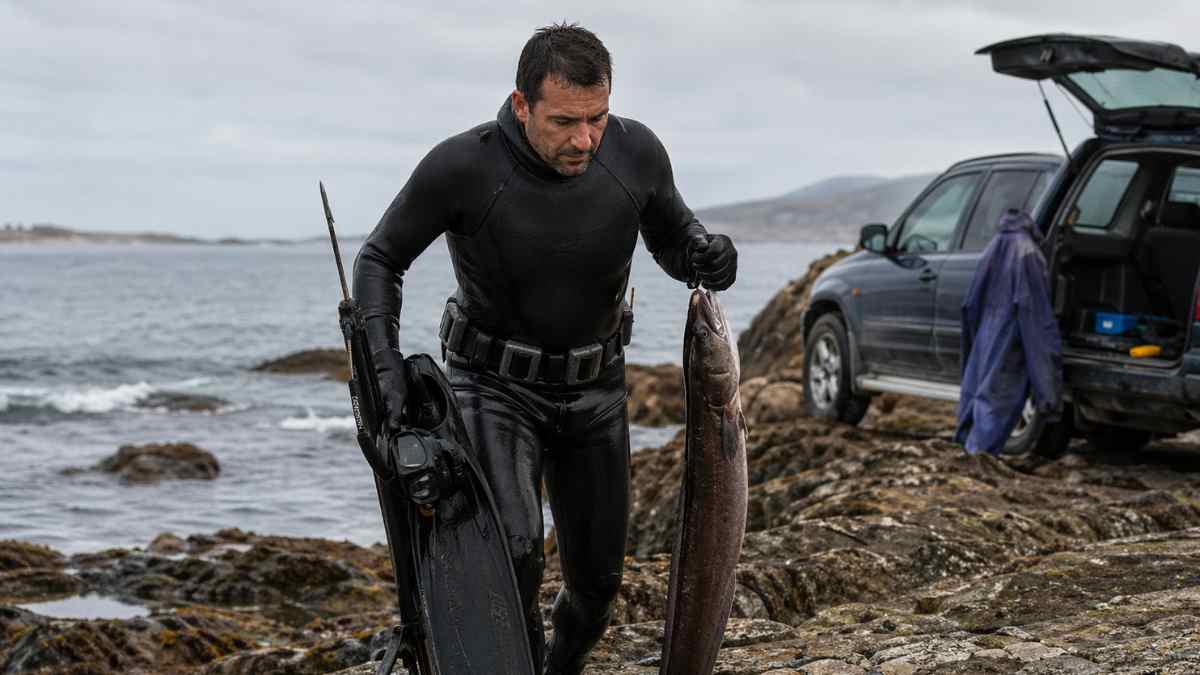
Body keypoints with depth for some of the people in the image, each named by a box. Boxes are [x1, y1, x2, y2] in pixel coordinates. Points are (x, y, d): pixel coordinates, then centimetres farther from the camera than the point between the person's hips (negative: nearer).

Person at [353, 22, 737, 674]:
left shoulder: (635, 153, -16)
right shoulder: (461, 168, -24)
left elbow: (673, 240, 4)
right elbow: (379, 259, -9)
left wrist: (705, 255, -20)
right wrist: (383, 362, -23)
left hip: (594, 390, 4)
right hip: (495, 384, -3)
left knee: (596, 578, 11)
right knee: (513, 550, -27)